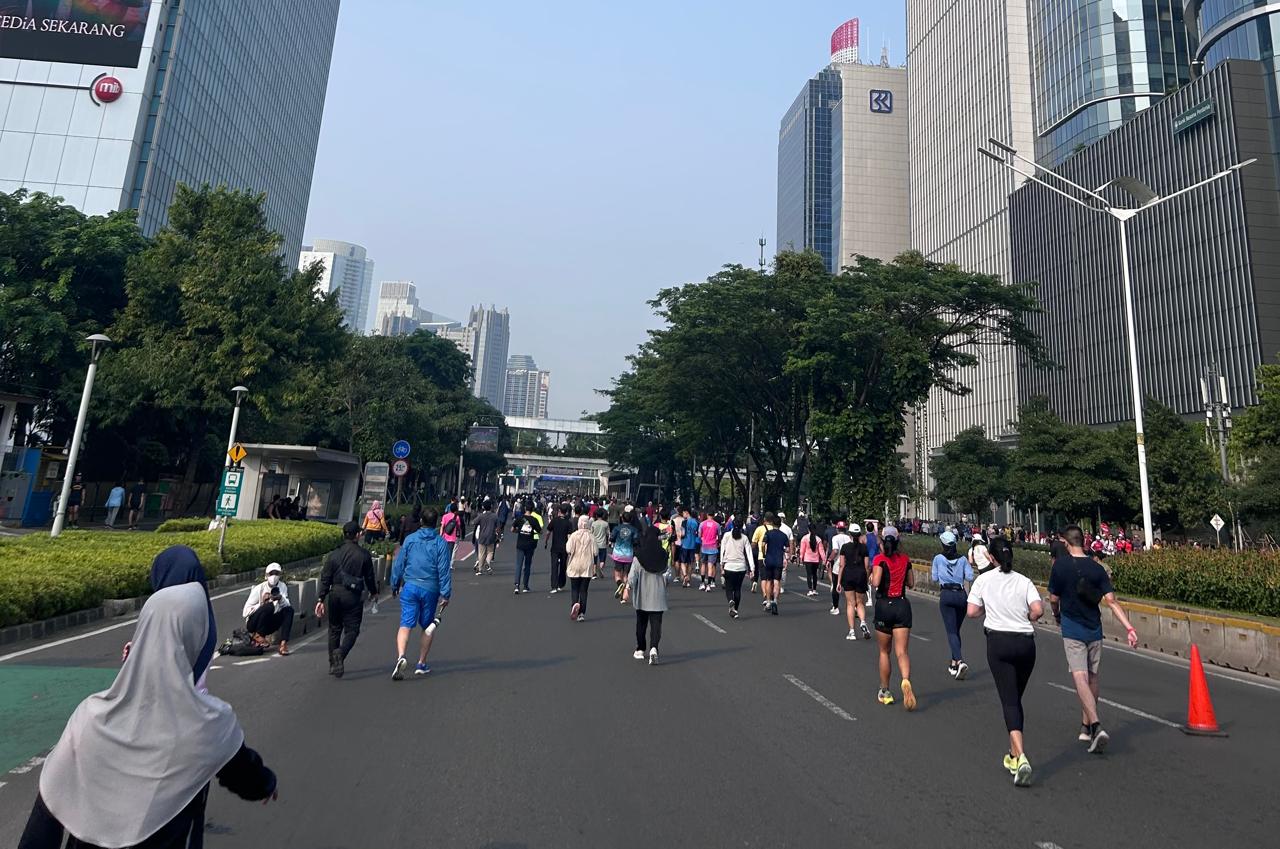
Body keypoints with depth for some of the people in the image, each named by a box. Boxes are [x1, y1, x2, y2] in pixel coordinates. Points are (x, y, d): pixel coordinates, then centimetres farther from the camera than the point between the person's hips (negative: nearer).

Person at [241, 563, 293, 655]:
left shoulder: (283, 586, -1)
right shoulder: (259, 588, -12)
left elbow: (287, 605, -13)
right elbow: (246, 612, -15)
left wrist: (281, 598, -32)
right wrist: (261, 603, -26)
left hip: (269, 623, 4)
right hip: (253, 623, -4)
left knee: (289, 610, -22)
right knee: (269, 606, -32)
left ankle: (283, 643, -31)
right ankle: (258, 635, -11)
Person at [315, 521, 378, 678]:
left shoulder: (334, 554, 2)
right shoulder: (364, 554, -4)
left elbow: (325, 578, 1)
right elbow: (369, 576, 3)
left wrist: (321, 599, 4)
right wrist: (373, 592, 20)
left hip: (335, 594, 3)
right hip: (353, 596, -3)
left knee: (334, 629, 16)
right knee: (352, 629, 4)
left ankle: (333, 665, 21)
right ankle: (340, 653, -23)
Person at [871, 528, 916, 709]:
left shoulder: (880, 559, -8)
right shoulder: (905, 559, 5)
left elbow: (875, 582, -20)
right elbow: (911, 584, 14)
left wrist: (871, 577, 1)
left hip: (884, 606, -2)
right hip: (902, 605, 2)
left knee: (884, 651, 13)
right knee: (902, 651, -1)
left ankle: (885, 692, 21)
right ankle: (906, 680, -29)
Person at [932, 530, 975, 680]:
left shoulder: (938, 558, 2)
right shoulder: (963, 559, 7)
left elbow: (935, 579, 7)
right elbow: (970, 578, 2)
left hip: (946, 595, -3)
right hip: (961, 595, 3)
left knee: (951, 632, -6)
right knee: (956, 630, 16)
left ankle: (960, 661, -26)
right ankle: (954, 665, 20)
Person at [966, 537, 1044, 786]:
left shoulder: (984, 579, 0)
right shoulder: (1024, 581, 5)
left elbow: (971, 611, -3)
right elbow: (1038, 610, -9)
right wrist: (1025, 619, 12)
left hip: (999, 641, -3)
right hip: (1026, 642, 3)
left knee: (1010, 702, -3)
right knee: (1016, 700, 17)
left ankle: (1021, 757, -18)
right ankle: (1014, 754, 27)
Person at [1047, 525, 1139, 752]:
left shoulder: (1060, 565, -10)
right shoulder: (1097, 568, 0)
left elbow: (1054, 599, -3)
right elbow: (1111, 601, -9)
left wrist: (1057, 616, 17)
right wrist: (1129, 628, -9)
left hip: (1072, 629, -5)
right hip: (1094, 629, 5)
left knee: (1080, 678, -9)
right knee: (1092, 676, 16)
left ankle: (1096, 726, -25)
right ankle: (1086, 727, 27)